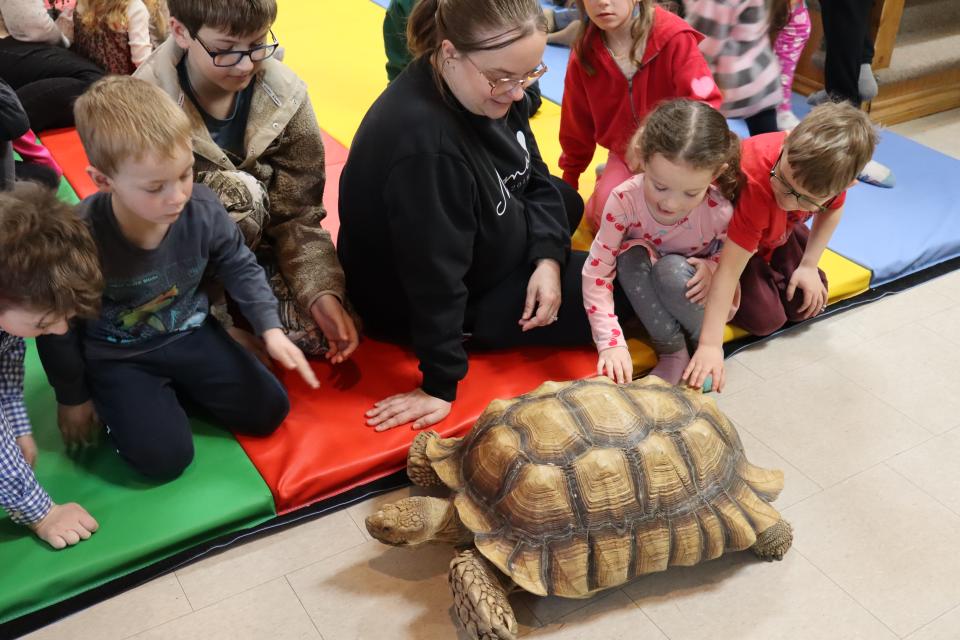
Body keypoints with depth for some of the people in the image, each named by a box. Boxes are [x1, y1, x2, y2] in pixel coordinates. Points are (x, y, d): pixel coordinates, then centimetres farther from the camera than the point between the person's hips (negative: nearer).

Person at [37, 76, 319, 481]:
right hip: (116, 356, -4)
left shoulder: (202, 209, -22)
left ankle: (167, 387, 16)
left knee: (269, 410, 1)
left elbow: (239, 266, -1)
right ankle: (116, 402, 13)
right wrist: (73, 398, -2)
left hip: (189, 334, 4)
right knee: (165, 457, -17)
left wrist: (270, 329, -13)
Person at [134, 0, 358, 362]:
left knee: (328, 329, -17)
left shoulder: (285, 95, -15)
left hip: (259, 245, 4)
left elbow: (298, 213, -12)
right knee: (240, 192, -33)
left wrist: (322, 292, -28)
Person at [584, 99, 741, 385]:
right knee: (630, 256, -31)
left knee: (672, 270, -34)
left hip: (693, 291, -1)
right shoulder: (624, 200, -31)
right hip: (641, 287, 1)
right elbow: (596, 273, -29)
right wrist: (611, 343, -36)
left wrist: (712, 267, -28)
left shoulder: (719, 210, -30)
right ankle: (672, 351, -20)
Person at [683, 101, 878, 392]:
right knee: (765, 318, -16)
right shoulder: (755, 184, -45)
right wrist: (710, 345, -44)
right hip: (725, 234, -5)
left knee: (807, 305, -2)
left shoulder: (826, 169, -29)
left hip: (777, 231, 5)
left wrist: (809, 266, -9)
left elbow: (831, 212, -2)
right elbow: (728, 269, -42)